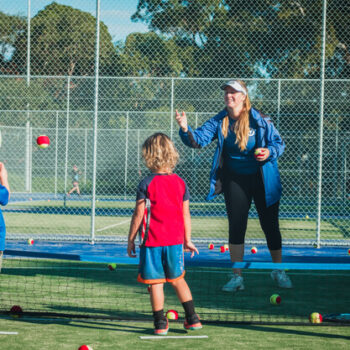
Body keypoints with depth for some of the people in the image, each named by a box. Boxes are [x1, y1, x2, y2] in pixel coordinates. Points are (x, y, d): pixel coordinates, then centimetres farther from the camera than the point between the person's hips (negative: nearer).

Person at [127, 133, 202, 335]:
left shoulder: (147, 184, -8)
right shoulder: (180, 182, 3)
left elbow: (139, 214, -7)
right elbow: (186, 214, 6)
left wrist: (131, 239, 1)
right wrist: (187, 240, 15)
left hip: (152, 241, -4)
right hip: (175, 240, 4)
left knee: (156, 282, 3)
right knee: (177, 279, 17)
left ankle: (160, 323, 6)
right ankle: (192, 318, 16)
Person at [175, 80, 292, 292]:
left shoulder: (259, 120, -12)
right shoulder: (219, 122, -5)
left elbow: (278, 143, -6)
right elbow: (199, 139, -14)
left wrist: (269, 152, -27)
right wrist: (186, 130, -34)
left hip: (263, 180, -2)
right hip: (235, 180, 2)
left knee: (270, 226, 5)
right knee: (236, 227, 1)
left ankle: (278, 271, 24)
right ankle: (237, 277, 9)